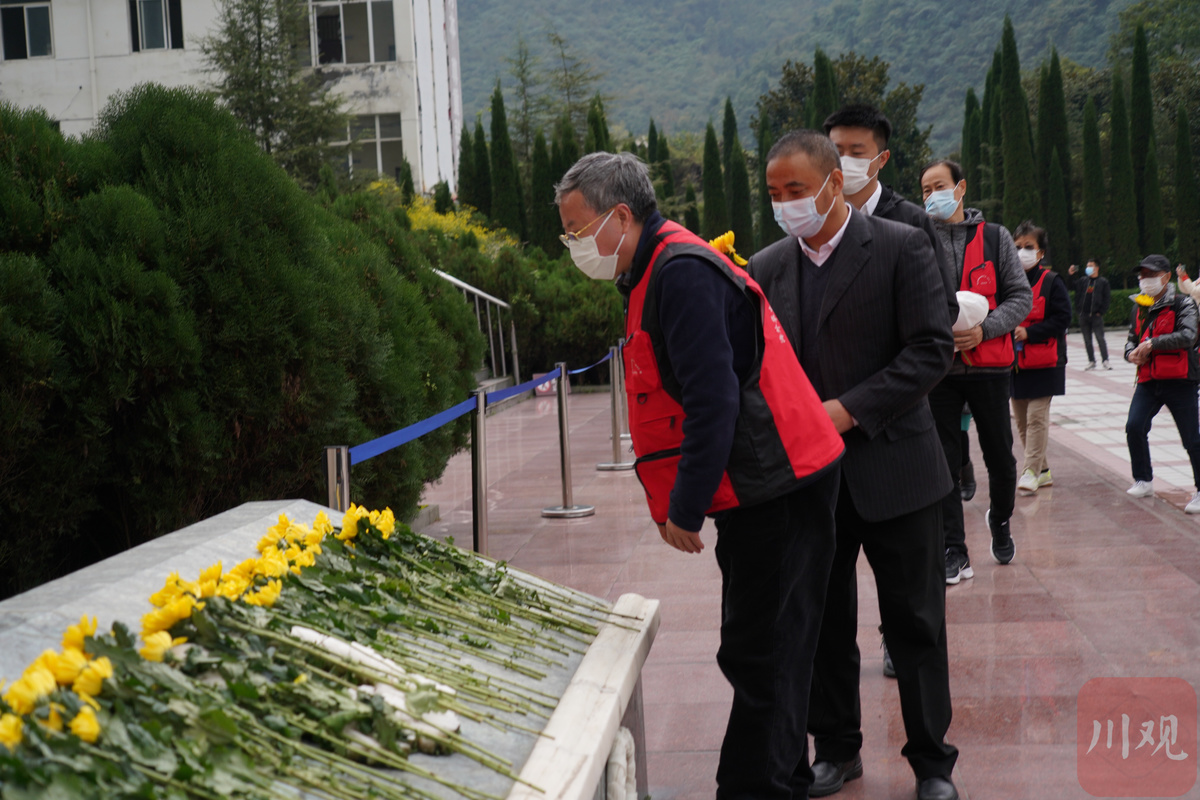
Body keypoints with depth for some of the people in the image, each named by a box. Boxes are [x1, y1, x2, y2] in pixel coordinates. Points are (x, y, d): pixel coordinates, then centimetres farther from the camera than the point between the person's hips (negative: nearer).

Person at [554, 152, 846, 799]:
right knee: (759, 651, 16)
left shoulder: (681, 273, -17)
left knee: (759, 655, -6)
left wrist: (684, 508, -17)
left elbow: (713, 401, -23)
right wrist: (676, 500, 16)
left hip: (776, 491, -11)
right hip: (760, 487, 11)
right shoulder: (662, 271, 16)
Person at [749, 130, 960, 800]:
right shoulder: (768, 268, 6)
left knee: (915, 624, 5)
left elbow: (932, 349, -12)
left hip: (893, 471, -4)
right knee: (824, 622, 13)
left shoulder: (902, 248, -6)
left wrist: (850, 410, -19)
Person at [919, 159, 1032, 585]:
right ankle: (954, 553, 7)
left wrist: (984, 329, -14)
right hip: (936, 368, 0)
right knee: (942, 462, 0)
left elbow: (1021, 297, 2)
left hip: (988, 363, 0)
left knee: (999, 456, 9)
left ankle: (1000, 519, 39)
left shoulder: (994, 238, 4)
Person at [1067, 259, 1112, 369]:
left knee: (1100, 338, -6)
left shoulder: (1103, 282, 1)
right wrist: (1069, 274, -2)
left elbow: (1106, 297, -1)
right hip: (1083, 315, 4)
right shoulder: (1083, 280, 12)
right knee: (1087, 340, 7)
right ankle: (1091, 361, 14)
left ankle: (1105, 361, -1)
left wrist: (1101, 311, -8)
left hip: (1096, 315, -4)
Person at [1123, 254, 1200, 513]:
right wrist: (1131, 352, 1)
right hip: (1148, 381, 5)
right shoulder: (1138, 309, 14)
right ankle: (1143, 481, 6)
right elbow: (1132, 339, 24)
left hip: (1179, 381, -5)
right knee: (1134, 427, -11)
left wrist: (1151, 343, -21)